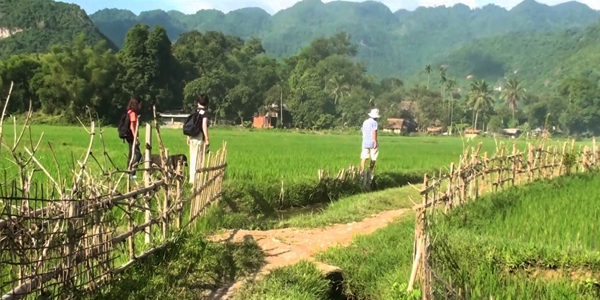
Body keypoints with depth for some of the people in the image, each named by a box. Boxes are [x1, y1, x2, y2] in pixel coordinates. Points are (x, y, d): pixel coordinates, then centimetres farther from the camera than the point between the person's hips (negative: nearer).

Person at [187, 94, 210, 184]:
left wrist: (188, 138, 19)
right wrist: (207, 139, -15)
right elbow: (204, 126, -18)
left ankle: (192, 178, 17)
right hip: (200, 137, -6)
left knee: (193, 158, 12)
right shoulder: (204, 113, -8)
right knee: (199, 159, 0)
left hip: (192, 137, 6)